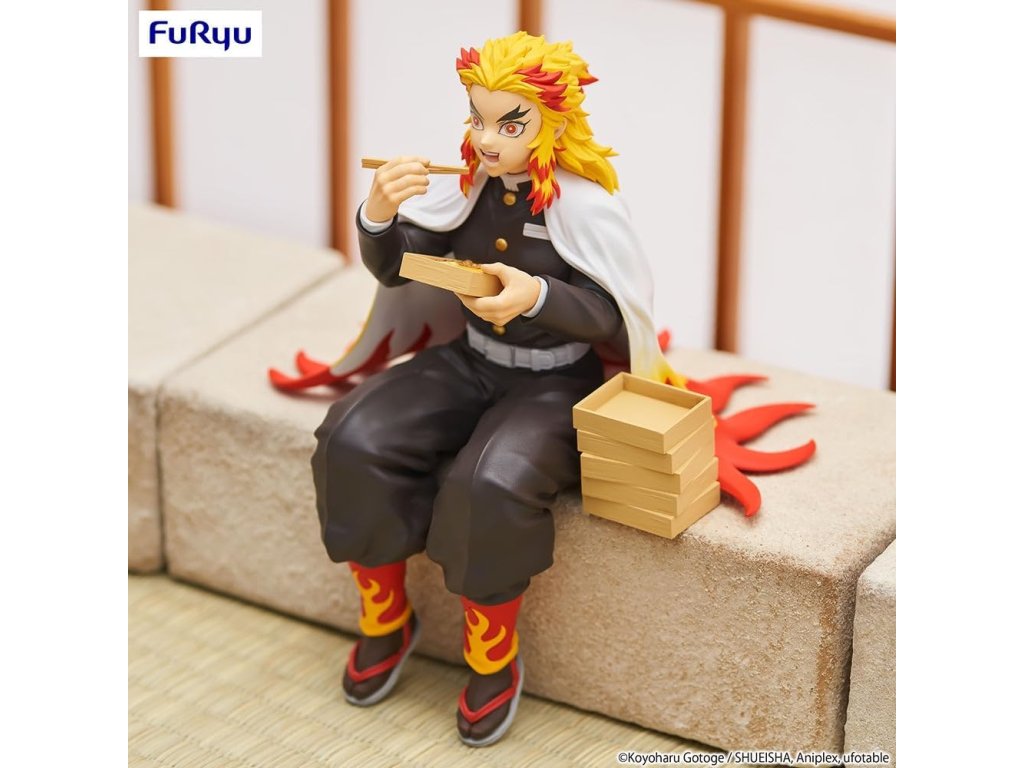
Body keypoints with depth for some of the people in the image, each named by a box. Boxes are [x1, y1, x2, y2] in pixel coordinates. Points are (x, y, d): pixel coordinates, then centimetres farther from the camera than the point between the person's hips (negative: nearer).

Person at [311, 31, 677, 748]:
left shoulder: (585, 205, -15)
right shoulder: (467, 184, -3)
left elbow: (614, 319, -16)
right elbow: (395, 268, 0)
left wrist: (540, 296, -34)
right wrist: (379, 216, -22)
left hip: (558, 383, -5)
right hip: (469, 361, 5)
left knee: (491, 481, -33)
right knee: (356, 440, -17)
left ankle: (495, 657, -8)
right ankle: (386, 621, 4)